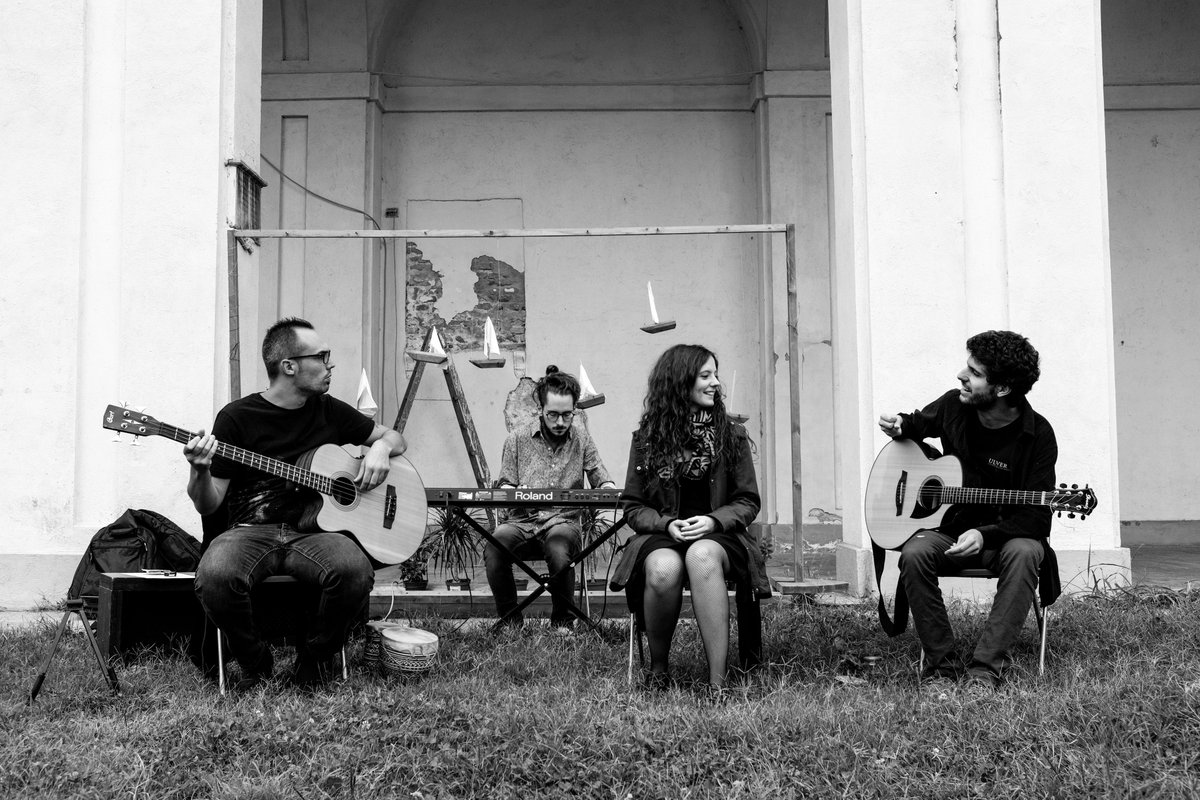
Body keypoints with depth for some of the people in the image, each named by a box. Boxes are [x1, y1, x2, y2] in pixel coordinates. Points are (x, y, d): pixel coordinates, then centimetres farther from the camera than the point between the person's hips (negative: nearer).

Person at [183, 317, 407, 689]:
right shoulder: (237, 417, 1)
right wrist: (199, 470, -21)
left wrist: (379, 449, 3)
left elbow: (393, 436, 26)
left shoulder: (328, 411, 12)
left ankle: (314, 658, -3)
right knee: (215, 576, -36)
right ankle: (255, 660, -4)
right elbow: (207, 505, 1)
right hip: (252, 531, -2)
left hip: (314, 531, 2)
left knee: (355, 570, -32)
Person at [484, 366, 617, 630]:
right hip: (522, 520, 0)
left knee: (559, 549, -37)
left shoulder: (581, 438, 10)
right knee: (494, 547, -32)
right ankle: (509, 619, -9)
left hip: (563, 520, 0)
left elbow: (601, 479, 12)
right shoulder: (517, 439, 6)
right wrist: (512, 493, -16)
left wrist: (609, 490, -12)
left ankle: (562, 620, -10)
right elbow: (505, 485, 8)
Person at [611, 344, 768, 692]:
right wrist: (666, 524, -12)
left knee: (702, 555, -38)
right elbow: (633, 506, 7)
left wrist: (713, 520, -12)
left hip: (718, 535, 0)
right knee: (664, 569, -37)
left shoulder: (731, 434, 7)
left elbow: (748, 502, 7)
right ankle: (658, 670, -11)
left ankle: (717, 683, -39)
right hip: (660, 535, 0)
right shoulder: (647, 438, 6)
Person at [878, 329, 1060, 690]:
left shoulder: (1037, 434, -13)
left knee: (1024, 553, -37)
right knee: (915, 554, -30)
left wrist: (985, 534, -30)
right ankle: (943, 661, -21)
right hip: (949, 527, 3)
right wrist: (899, 426, -1)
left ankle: (985, 667, -34)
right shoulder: (953, 406, -1)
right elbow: (919, 423, 24)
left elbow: (1036, 516, -15)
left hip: (1005, 536, -3)